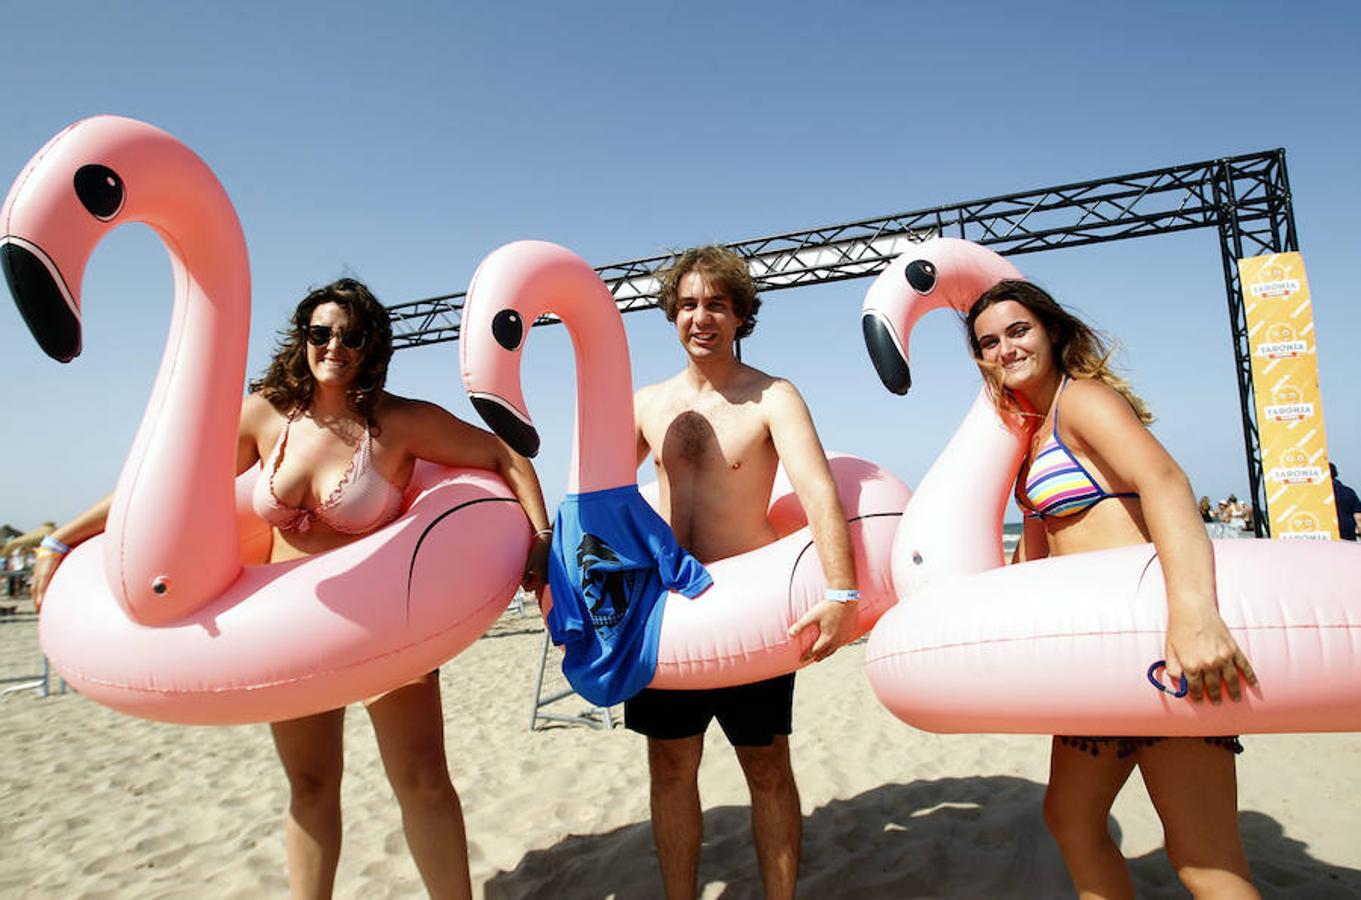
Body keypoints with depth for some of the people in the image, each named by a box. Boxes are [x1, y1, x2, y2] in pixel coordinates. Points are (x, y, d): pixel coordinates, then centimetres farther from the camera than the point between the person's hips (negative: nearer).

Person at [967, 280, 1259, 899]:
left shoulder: (1082, 397, -9)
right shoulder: (1035, 428, 18)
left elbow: (1165, 482, -28)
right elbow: (1037, 548, 25)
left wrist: (1193, 611, -42)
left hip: (1157, 631, -10)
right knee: (1069, 814, 16)